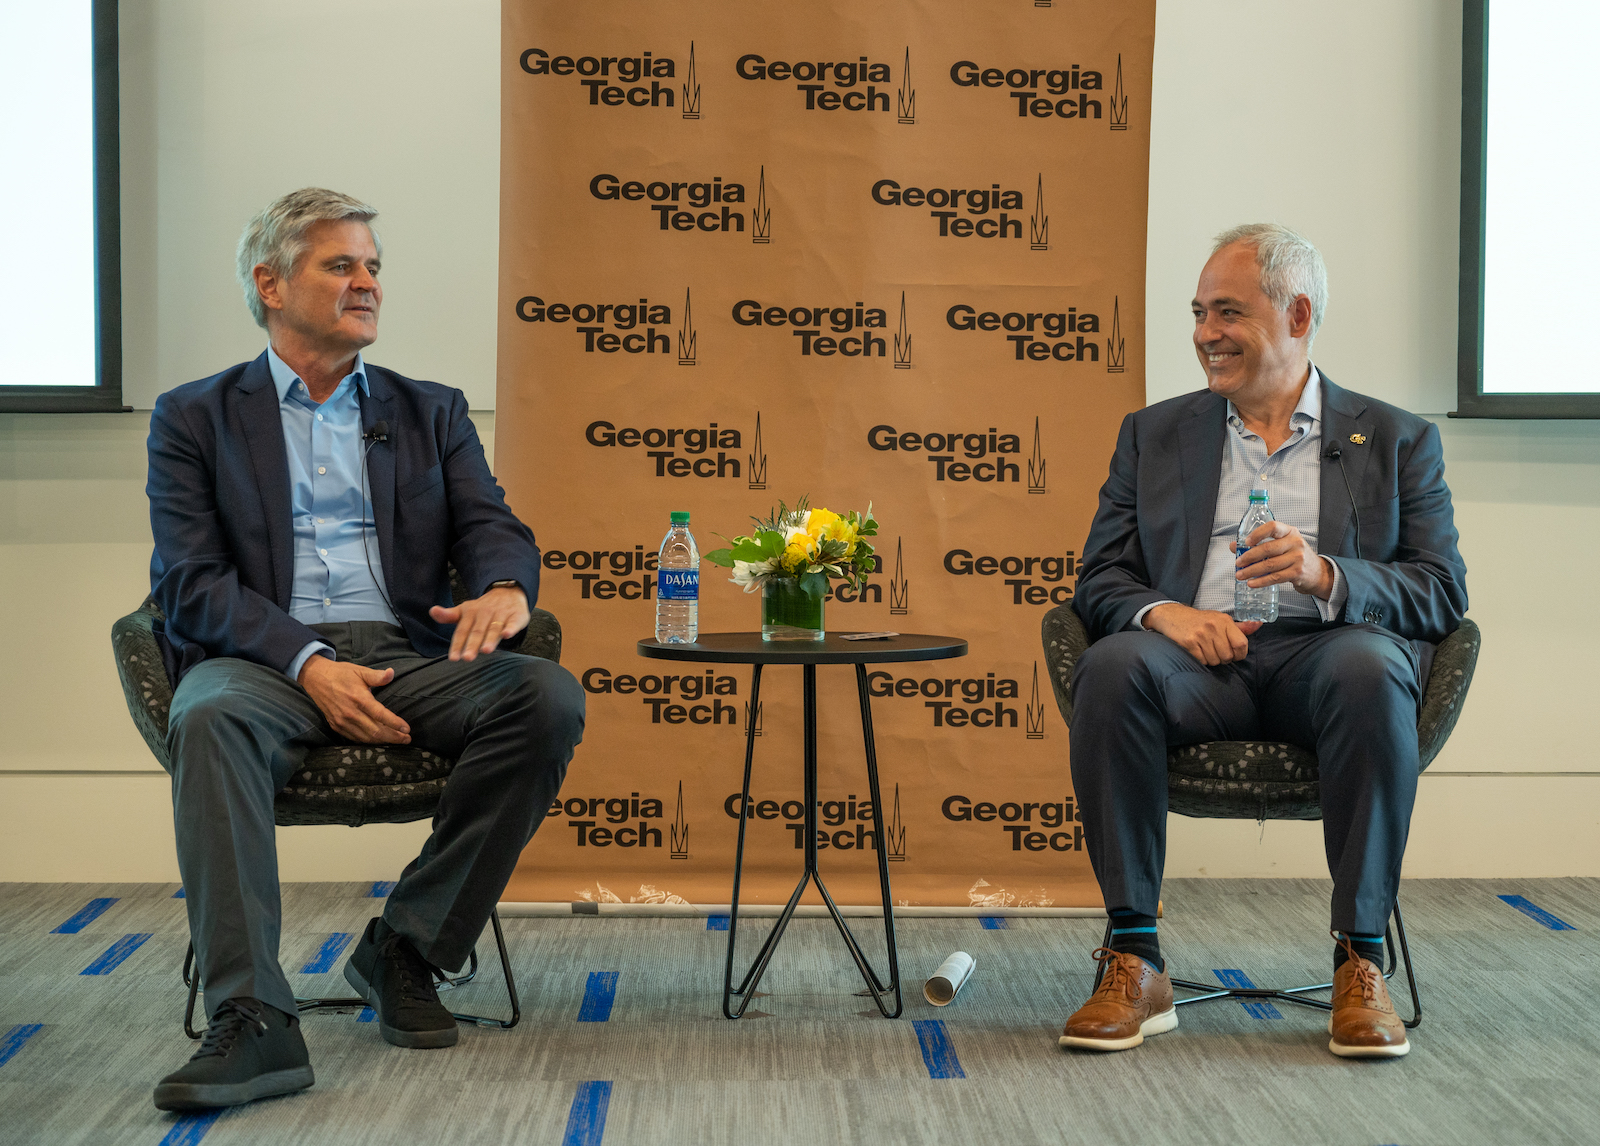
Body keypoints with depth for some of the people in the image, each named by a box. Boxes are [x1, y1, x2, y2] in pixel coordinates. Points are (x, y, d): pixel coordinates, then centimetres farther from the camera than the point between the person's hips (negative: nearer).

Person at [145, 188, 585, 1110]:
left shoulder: (431, 414, 22)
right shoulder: (195, 418, 13)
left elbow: (493, 529, 8)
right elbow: (191, 581, 0)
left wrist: (506, 591, -20)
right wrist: (308, 663, -18)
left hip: (409, 654, 3)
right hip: (265, 658, -2)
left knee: (550, 696, -26)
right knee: (208, 719, -37)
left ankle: (406, 948, -14)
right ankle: (253, 1025, -37)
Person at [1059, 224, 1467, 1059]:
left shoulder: (1396, 440, 18)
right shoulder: (1153, 435, 22)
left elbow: (1443, 591, 6)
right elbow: (1099, 580, 13)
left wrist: (1328, 576, -14)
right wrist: (1161, 610, -12)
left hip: (1323, 653, -1)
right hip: (1200, 659, 1)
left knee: (1370, 669, -37)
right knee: (1111, 668, -33)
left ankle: (1361, 960, -26)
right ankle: (1134, 962, -27)